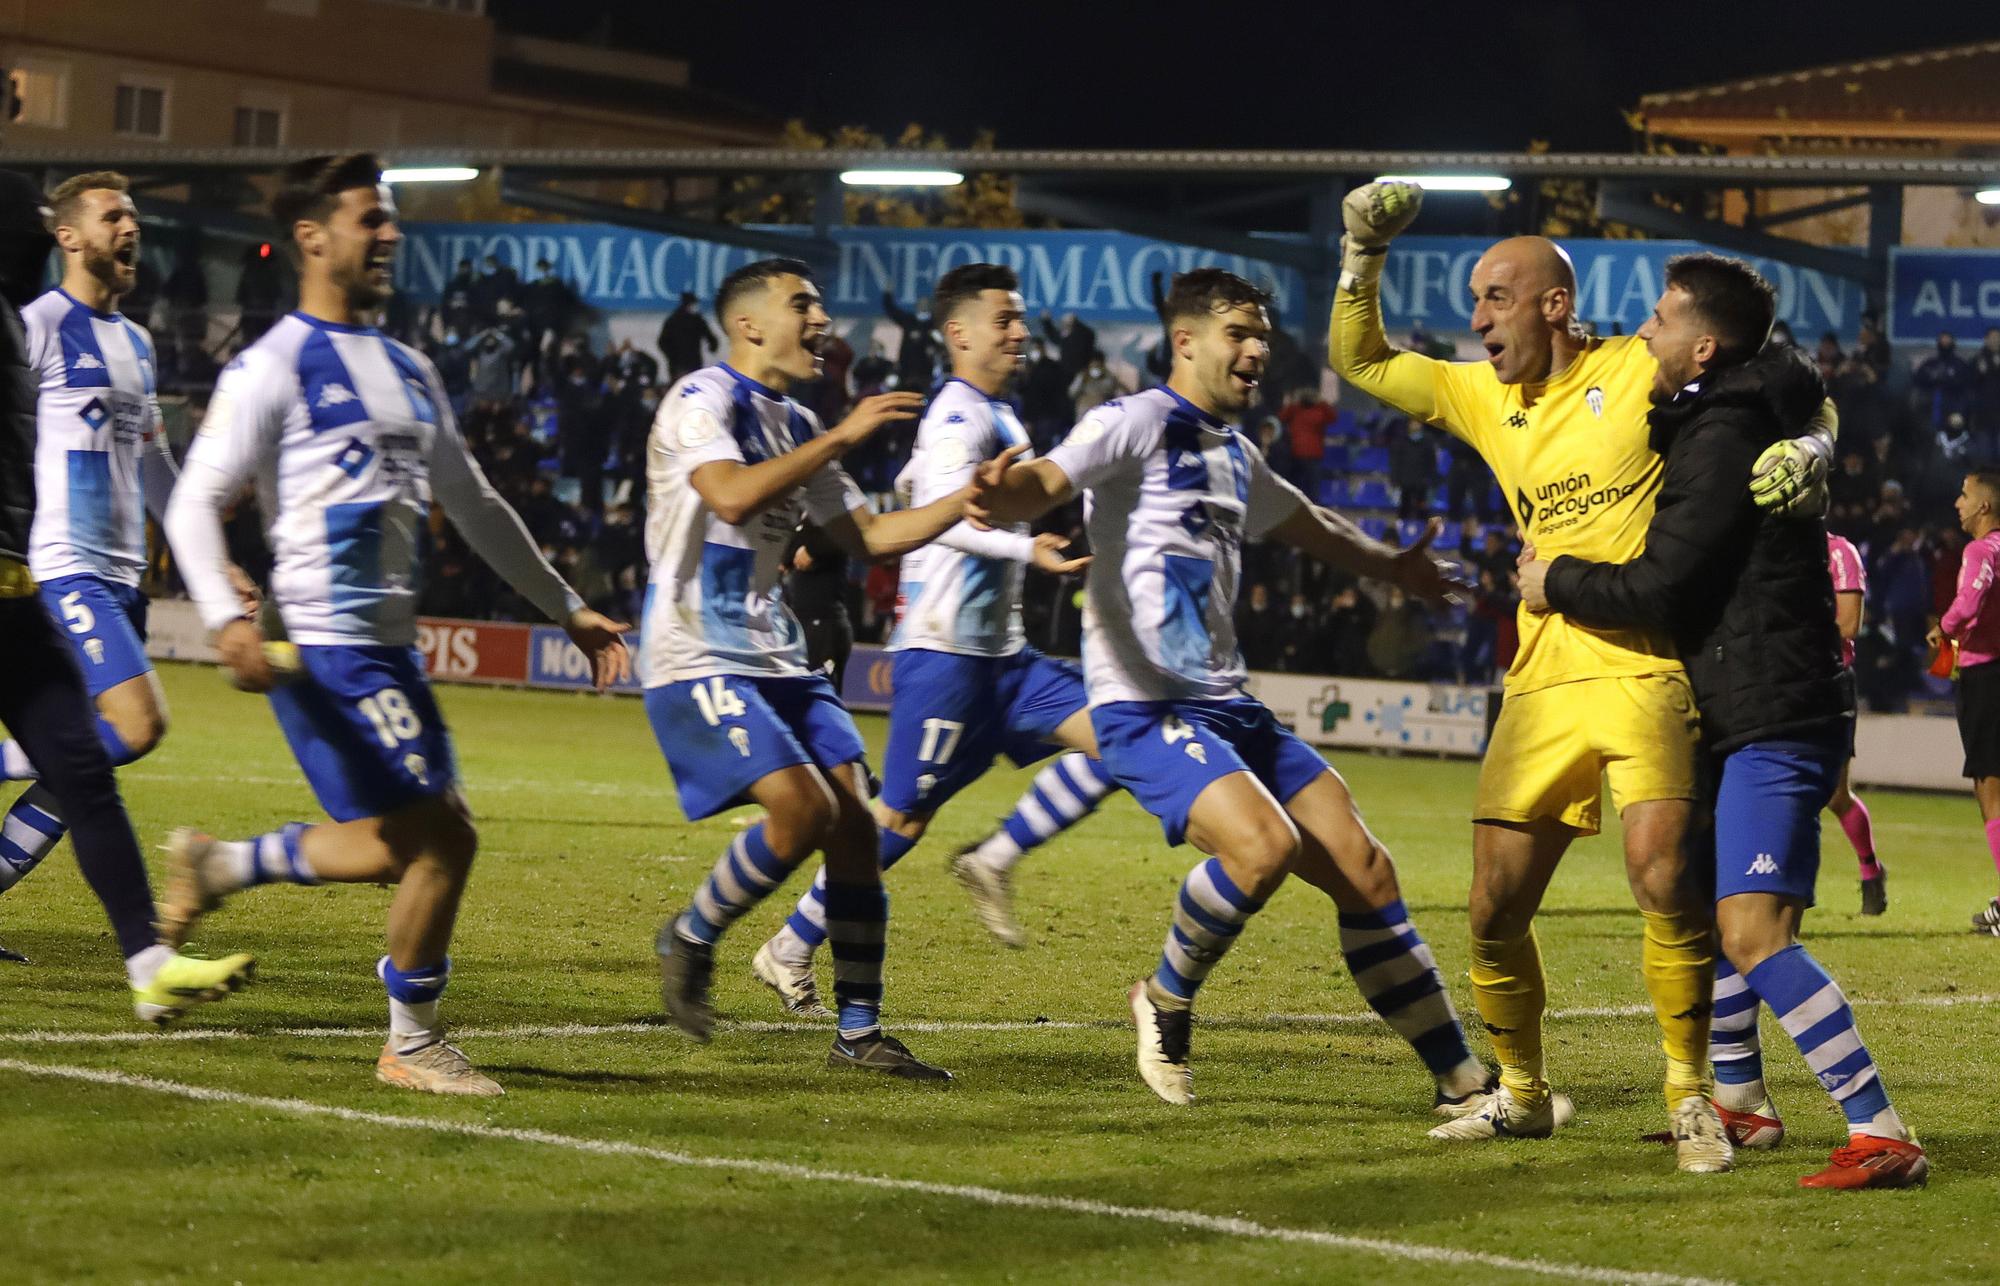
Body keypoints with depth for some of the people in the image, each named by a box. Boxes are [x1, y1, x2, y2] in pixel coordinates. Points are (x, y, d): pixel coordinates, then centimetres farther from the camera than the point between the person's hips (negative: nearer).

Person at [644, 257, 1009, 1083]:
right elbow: (733, 495, -28)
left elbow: (867, 536, 20)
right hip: (698, 660, -8)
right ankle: (690, 940, 0)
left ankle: (859, 1032, 5)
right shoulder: (702, 400, -9)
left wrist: (971, 498, 9)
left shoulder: (796, 426, 16)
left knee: (855, 823, -2)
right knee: (802, 807, -23)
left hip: (775, 660, 8)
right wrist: (842, 437, -25)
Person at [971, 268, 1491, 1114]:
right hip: (1144, 706, -8)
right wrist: (1001, 497, -49)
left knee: (1365, 871, 1)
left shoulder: (1234, 455, 19)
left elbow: (1307, 526, 41)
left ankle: (1463, 1084, 9)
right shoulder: (1139, 424, -6)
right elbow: (1048, 481, -26)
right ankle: (1167, 1000, -2)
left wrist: (1392, 566, 56)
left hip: (1227, 708, 8)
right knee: (1263, 845, -30)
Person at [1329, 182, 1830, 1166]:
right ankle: (1522, 1095, 24)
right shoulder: (1483, 397, 14)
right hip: (1540, 684, 6)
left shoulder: (1640, 372, -2)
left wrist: (1805, 448, -18)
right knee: (1495, 913, 4)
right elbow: (1358, 360, 23)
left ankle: (1689, 1096, -7)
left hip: (1646, 672, -5)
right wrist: (1362, 255, 10)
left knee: (1664, 883, -21)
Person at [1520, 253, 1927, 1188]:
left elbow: (1660, 588, -19)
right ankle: (1741, 1103, 34)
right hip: (1741, 720, 11)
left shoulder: (1725, 437, -16)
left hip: (1775, 722, -11)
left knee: (1753, 930, -20)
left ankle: (1881, 1135, -24)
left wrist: (1554, 582, -5)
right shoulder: (1739, 418, 16)